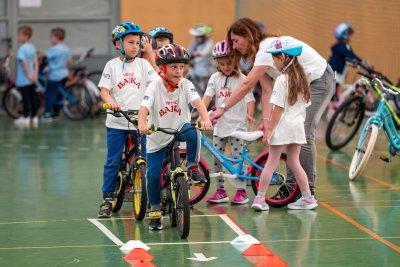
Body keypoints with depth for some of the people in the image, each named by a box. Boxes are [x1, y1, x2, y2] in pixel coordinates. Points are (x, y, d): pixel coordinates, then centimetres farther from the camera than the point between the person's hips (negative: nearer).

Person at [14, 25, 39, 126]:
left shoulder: (22, 49, -16)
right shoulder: (32, 48, 9)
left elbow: (24, 63, -23)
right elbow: (36, 62, 6)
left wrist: (28, 75, -19)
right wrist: (35, 74, 1)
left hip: (24, 79, -7)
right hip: (32, 80, 7)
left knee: (26, 98, -2)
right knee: (33, 97, 10)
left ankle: (25, 118, 3)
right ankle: (34, 116, 17)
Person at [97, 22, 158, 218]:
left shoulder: (143, 64, 6)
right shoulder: (112, 65, 2)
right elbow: (104, 90, -4)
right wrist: (110, 101, -23)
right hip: (117, 121, -1)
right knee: (113, 161, 2)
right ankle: (107, 199, 10)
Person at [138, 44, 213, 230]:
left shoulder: (186, 85, -8)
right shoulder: (155, 87, -13)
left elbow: (197, 101, -24)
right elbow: (144, 107, -27)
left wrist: (206, 119, -43)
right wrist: (142, 124, -48)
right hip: (157, 136, -1)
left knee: (193, 132, -34)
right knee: (153, 174, -6)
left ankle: (193, 168, -14)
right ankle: (155, 211, 14)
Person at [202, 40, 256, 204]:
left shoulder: (242, 79, -4)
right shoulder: (215, 78, 6)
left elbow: (249, 99, -10)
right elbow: (207, 96, -3)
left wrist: (249, 114, -29)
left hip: (237, 124, -4)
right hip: (220, 124, 4)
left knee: (237, 158, -5)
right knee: (217, 158, 6)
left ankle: (241, 191, 2)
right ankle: (220, 191, 15)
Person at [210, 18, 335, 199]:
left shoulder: (267, 48, -27)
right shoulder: (258, 53, 2)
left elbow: (247, 85, -34)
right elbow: (267, 90, -5)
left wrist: (223, 108, -34)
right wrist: (266, 119, -17)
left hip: (320, 80, -10)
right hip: (301, 84, 10)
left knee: (304, 133, -14)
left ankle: (308, 189, -9)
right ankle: (291, 184, 9)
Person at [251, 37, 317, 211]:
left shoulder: (282, 80, -14)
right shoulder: (301, 79, 9)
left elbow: (279, 108, -16)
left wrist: (269, 129, -12)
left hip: (283, 126, -6)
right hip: (298, 125, 6)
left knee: (272, 162, 0)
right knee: (294, 162, 14)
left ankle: (260, 198, 3)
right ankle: (307, 198, 14)